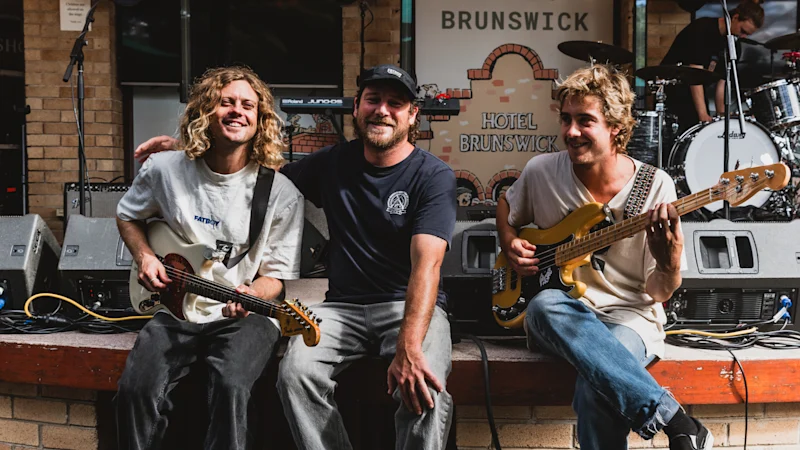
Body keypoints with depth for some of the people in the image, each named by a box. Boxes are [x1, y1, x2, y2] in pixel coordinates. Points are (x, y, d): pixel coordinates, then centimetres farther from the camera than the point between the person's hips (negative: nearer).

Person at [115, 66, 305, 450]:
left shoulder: (282, 194, -9)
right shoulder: (164, 169, 0)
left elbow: (277, 275, -1)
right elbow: (128, 216, 20)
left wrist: (251, 295, -22)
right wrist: (144, 257, 2)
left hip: (243, 316, -2)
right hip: (177, 310, 3)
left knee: (231, 386, -31)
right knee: (137, 389, -22)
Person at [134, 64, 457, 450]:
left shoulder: (434, 176, -9)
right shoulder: (334, 163, 6)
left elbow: (426, 263, -22)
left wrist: (408, 349, -36)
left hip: (412, 304, -3)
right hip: (344, 305, 4)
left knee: (425, 388, -32)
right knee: (297, 371, -25)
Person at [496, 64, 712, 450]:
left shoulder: (655, 186, -8)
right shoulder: (541, 171, -2)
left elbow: (657, 293, -6)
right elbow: (507, 208, 21)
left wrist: (670, 263, -29)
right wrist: (511, 247, 0)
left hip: (629, 317, -3)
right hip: (562, 316, 3)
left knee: (597, 384, -38)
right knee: (545, 306, -37)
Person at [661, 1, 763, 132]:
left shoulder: (734, 47, 3)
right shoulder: (702, 29, -19)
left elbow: (722, 82, 3)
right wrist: (703, 114, -33)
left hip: (694, 94, 7)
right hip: (671, 90, -7)